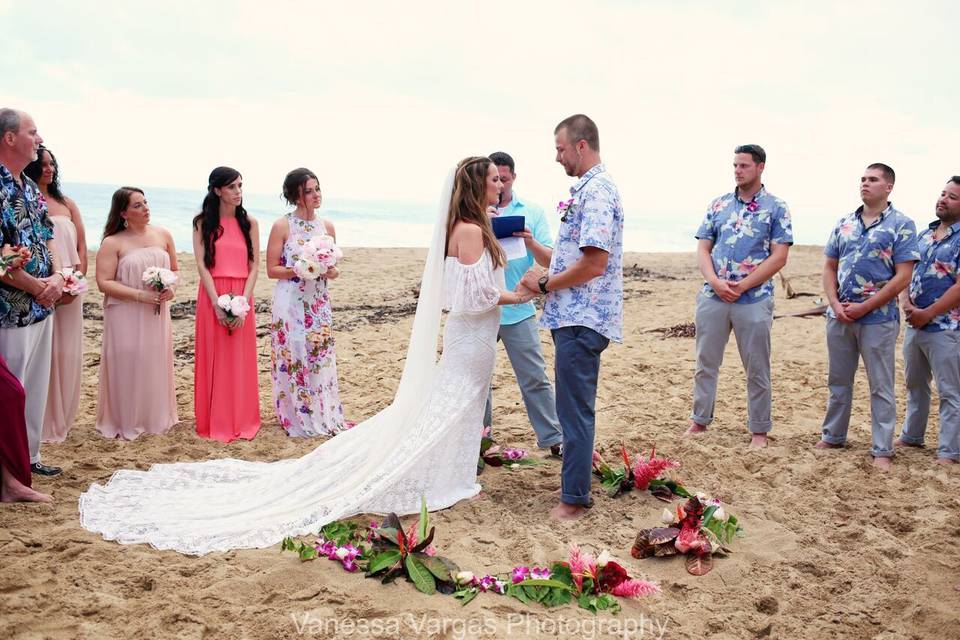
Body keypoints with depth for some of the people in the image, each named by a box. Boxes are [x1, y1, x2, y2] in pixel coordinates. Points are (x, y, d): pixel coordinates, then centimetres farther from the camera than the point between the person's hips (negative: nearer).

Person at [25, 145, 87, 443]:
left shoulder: (67, 204, 14)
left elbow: (81, 246, 12)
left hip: (71, 289, 4)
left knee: (67, 353, 7)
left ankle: (62, 419, 19)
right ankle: (43, 422, 5)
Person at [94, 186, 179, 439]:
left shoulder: (163, 235, 6)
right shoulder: (112, 243, -7)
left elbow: (174, 270, 15)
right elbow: (104, 282, -11)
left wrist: (171, 288, -6)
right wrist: (140, 295, -19)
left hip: (157, 315, 4)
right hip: (126, 317, -4)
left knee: (156, 364, 9)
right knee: (127, 365, 1)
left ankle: (156, 417, 24)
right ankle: (126, 422, 14)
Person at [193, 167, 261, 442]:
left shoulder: (249, 223, 6)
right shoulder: (202, 223, 2)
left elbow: (254, 267, 1)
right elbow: (202, 265, -5)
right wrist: (217, 304, -15)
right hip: (211, 297, -1)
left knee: (241, 361, 6)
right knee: (213, 360, 3)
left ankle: (242, 421, 16)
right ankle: (215, 423, 12)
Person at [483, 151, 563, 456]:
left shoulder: (532, 212, 5)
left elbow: (549, 261, 1)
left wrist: (531, 242, -19)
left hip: (518, 310, -1)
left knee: (535, 378, 1)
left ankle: (553, 438, 10)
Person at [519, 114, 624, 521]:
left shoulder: (596, 191, -16)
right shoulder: (588, 189, 17)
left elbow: (594, 263, -24)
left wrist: (545, 284, -12)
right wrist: (546, 277, 11)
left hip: (582, 320, -10)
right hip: (573, 316, 11)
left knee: (575, 408, -3)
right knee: (574, 406, 17)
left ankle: (574, 499, 6)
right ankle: (577, 483, 28)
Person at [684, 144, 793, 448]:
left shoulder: (776, 208, 0)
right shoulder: (718, 205, 10)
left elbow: (779, 257, -6)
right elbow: (703, 248, 8)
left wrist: (742, 286, -14)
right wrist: (715, 282, -10)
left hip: (754, 300, -3)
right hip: (712, 297, 3)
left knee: (757, 369, 6)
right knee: (705, 363, 10)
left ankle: (759, 429, 18)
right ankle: (699, 421, 22)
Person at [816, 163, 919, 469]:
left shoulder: (901, 225, -4)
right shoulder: (844, 224, 10)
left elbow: (903, 276, -10)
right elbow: (829, 268, 12)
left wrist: (864, 307, -14)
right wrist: (835, 305, -4)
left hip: (878, 318, -5)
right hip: (839, 315, 5)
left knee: (881, 386, 2)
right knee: (838, 381, 15)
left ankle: (882, 450, 9)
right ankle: (832, 436, 27)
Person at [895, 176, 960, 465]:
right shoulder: (924, 235, 12)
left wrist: (928, 313, -16)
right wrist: (906, 304, -5)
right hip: (914, 325, 7)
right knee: (914, 384, 19)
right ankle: (911, 436, 33)